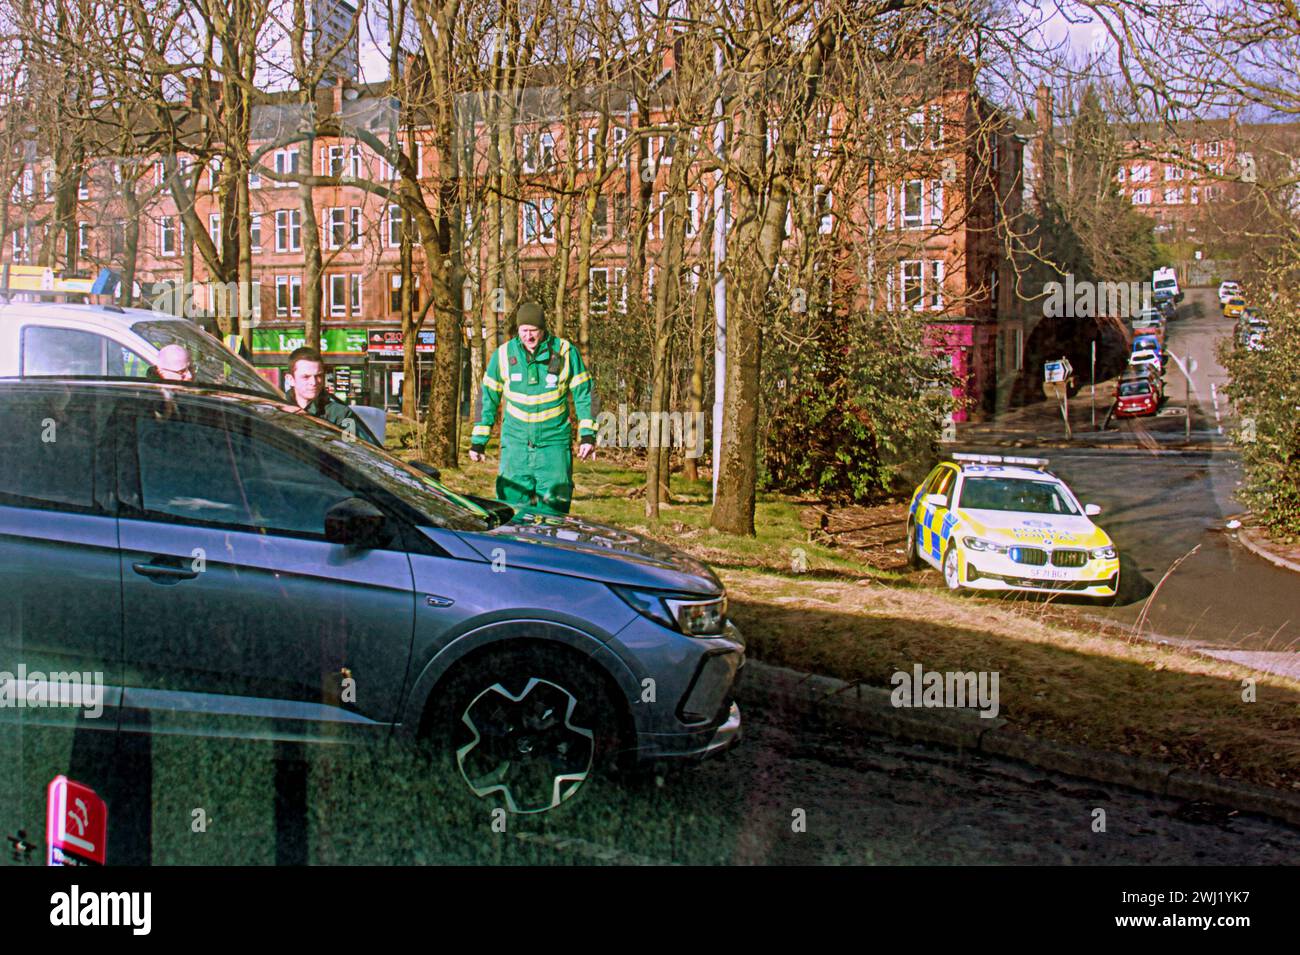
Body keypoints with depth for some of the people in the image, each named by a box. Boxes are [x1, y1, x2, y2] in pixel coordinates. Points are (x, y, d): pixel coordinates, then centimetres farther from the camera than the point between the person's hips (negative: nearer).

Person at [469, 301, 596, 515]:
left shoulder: (565, 351, -2)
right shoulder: (503, 355, 2)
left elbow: (583, 393, 4)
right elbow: (487, 397, 11)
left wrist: (587, 435, -1)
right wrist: (478, 440, 10)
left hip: (554, 442, -1)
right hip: (515, 441, 1)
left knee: (554, 502, -2)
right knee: (512, 499, -3)